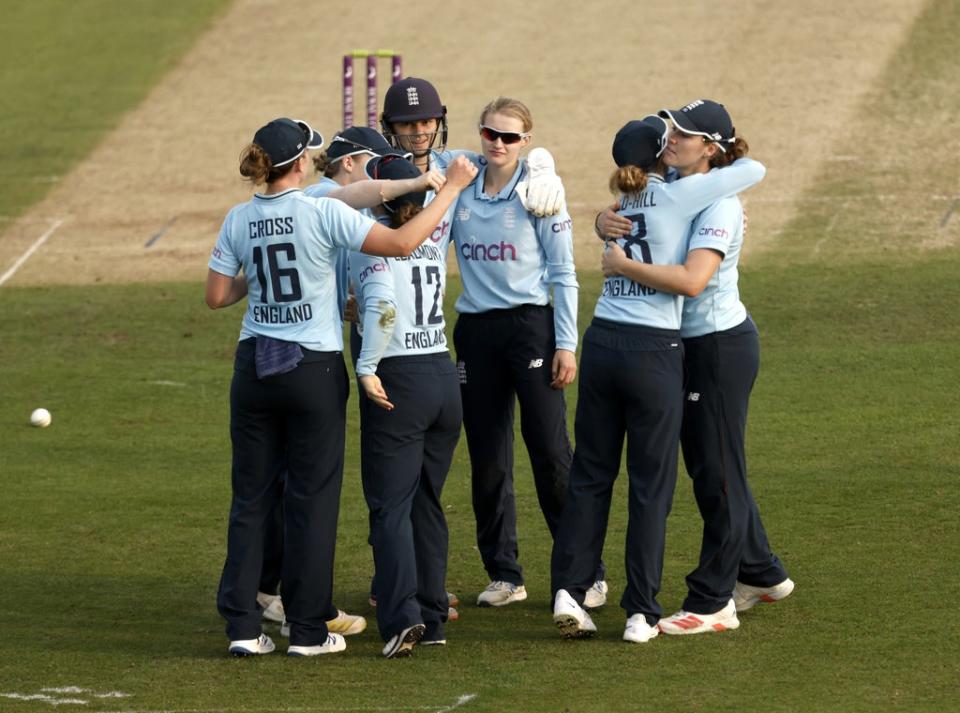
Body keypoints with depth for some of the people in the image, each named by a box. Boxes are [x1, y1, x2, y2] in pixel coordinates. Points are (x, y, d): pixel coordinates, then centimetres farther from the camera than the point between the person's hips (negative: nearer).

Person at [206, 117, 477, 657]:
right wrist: (451, 188, -9)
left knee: (252, 496, 9)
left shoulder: (238, 221, 1)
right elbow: (401, 243, -18)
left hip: (255, 368, 4)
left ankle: (243, 625, 6)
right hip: (315, 370, -4)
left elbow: (217, 296, 4)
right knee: (312, 498, 3)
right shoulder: (323, 213, -12)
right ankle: (308, 630, 6)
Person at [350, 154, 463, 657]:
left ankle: (402, 616, -20)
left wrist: (367, 367, -20)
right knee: (427, 503, 14)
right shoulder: (433, 241, 10)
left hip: (397, 379, -6)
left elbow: (383, 304, -23)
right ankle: (432, 617, 14)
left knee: (390, 507, -6)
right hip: (444, 376, 6)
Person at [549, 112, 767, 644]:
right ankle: (640, 611, 2)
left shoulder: (620, 205, 12)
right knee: (651, 484, 2)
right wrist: (726, 162, 21)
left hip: (601, 342, 5)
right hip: (654, 351, -5)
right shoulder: (675, 196, -4)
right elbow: (754, 170, 0)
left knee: (590, 474, 11)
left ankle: (568, 590, 1)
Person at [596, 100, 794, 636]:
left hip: (722, 346, -10)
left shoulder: (718, 204, -21)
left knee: (718, 472, -2)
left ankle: (712, 603, 4)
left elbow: (692, 279, -34)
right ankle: (762, 574, 33)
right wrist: (608, 222, -11)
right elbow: (625, 217, 13)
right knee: (707, 466, 19)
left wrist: (624, 265, -26)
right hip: (694, 345, 10)